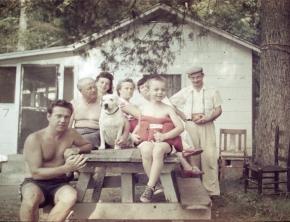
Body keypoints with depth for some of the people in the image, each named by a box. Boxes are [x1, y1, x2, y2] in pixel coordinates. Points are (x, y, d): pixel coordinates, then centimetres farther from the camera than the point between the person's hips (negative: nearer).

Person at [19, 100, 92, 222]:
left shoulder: (71, 133, 4)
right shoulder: (34, 139, -9)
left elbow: (89, 145, 22)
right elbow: (36, 173, -14)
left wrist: (76, 149, -2)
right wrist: (66, 168, -24)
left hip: (59, 184, 3)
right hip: (35, 183, -3)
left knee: (71, 196, -34)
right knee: (31, 196, -40)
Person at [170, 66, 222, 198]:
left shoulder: (212, 92, 11)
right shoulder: (185, 92, 12)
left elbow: (218, 110, 9)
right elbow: (170, 103, 13)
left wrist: (208, 118, -10)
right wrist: (184, 117, 3)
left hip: (207, 126, -1)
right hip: (190, 126, 1)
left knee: (209, 157, -8)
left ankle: (211, 190, -5)